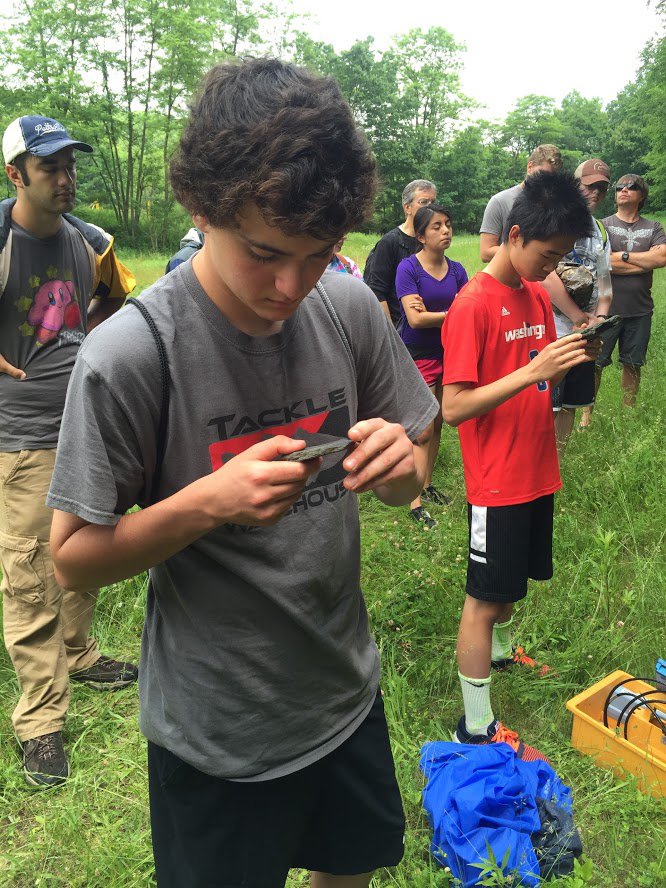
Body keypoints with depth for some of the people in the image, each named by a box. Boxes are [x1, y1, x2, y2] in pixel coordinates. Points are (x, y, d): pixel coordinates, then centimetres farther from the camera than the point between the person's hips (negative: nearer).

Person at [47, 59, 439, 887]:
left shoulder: (349, 307, -10)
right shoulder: (128, 355, -24)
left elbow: (409, 478, 1)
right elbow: (73, 558, -15)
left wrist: (398, 463, -22)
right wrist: (209, 501, -31)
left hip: (347, 690, 5)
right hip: (216, 735, -4)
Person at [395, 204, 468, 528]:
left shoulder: (456, 270, 6)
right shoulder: (409, 267, -10)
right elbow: (414, 319, -19)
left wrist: (429, 313, -21)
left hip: (446, 352, 6)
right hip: (417, 355, -6)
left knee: (437, 424, 12)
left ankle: (426, 484, 28)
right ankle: (415, 501, 2)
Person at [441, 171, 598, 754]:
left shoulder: (539, 295, 8)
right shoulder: (474, 304, -18)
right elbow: (454, 407, -22)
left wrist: (572, 359, -5)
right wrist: (532, 371, -28)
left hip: (538, 472, 8)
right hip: (498, 482, -8)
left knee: (516, 580, 24)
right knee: (485, 599, 3)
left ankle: (501, 652, 50)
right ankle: (476, 727, 19)